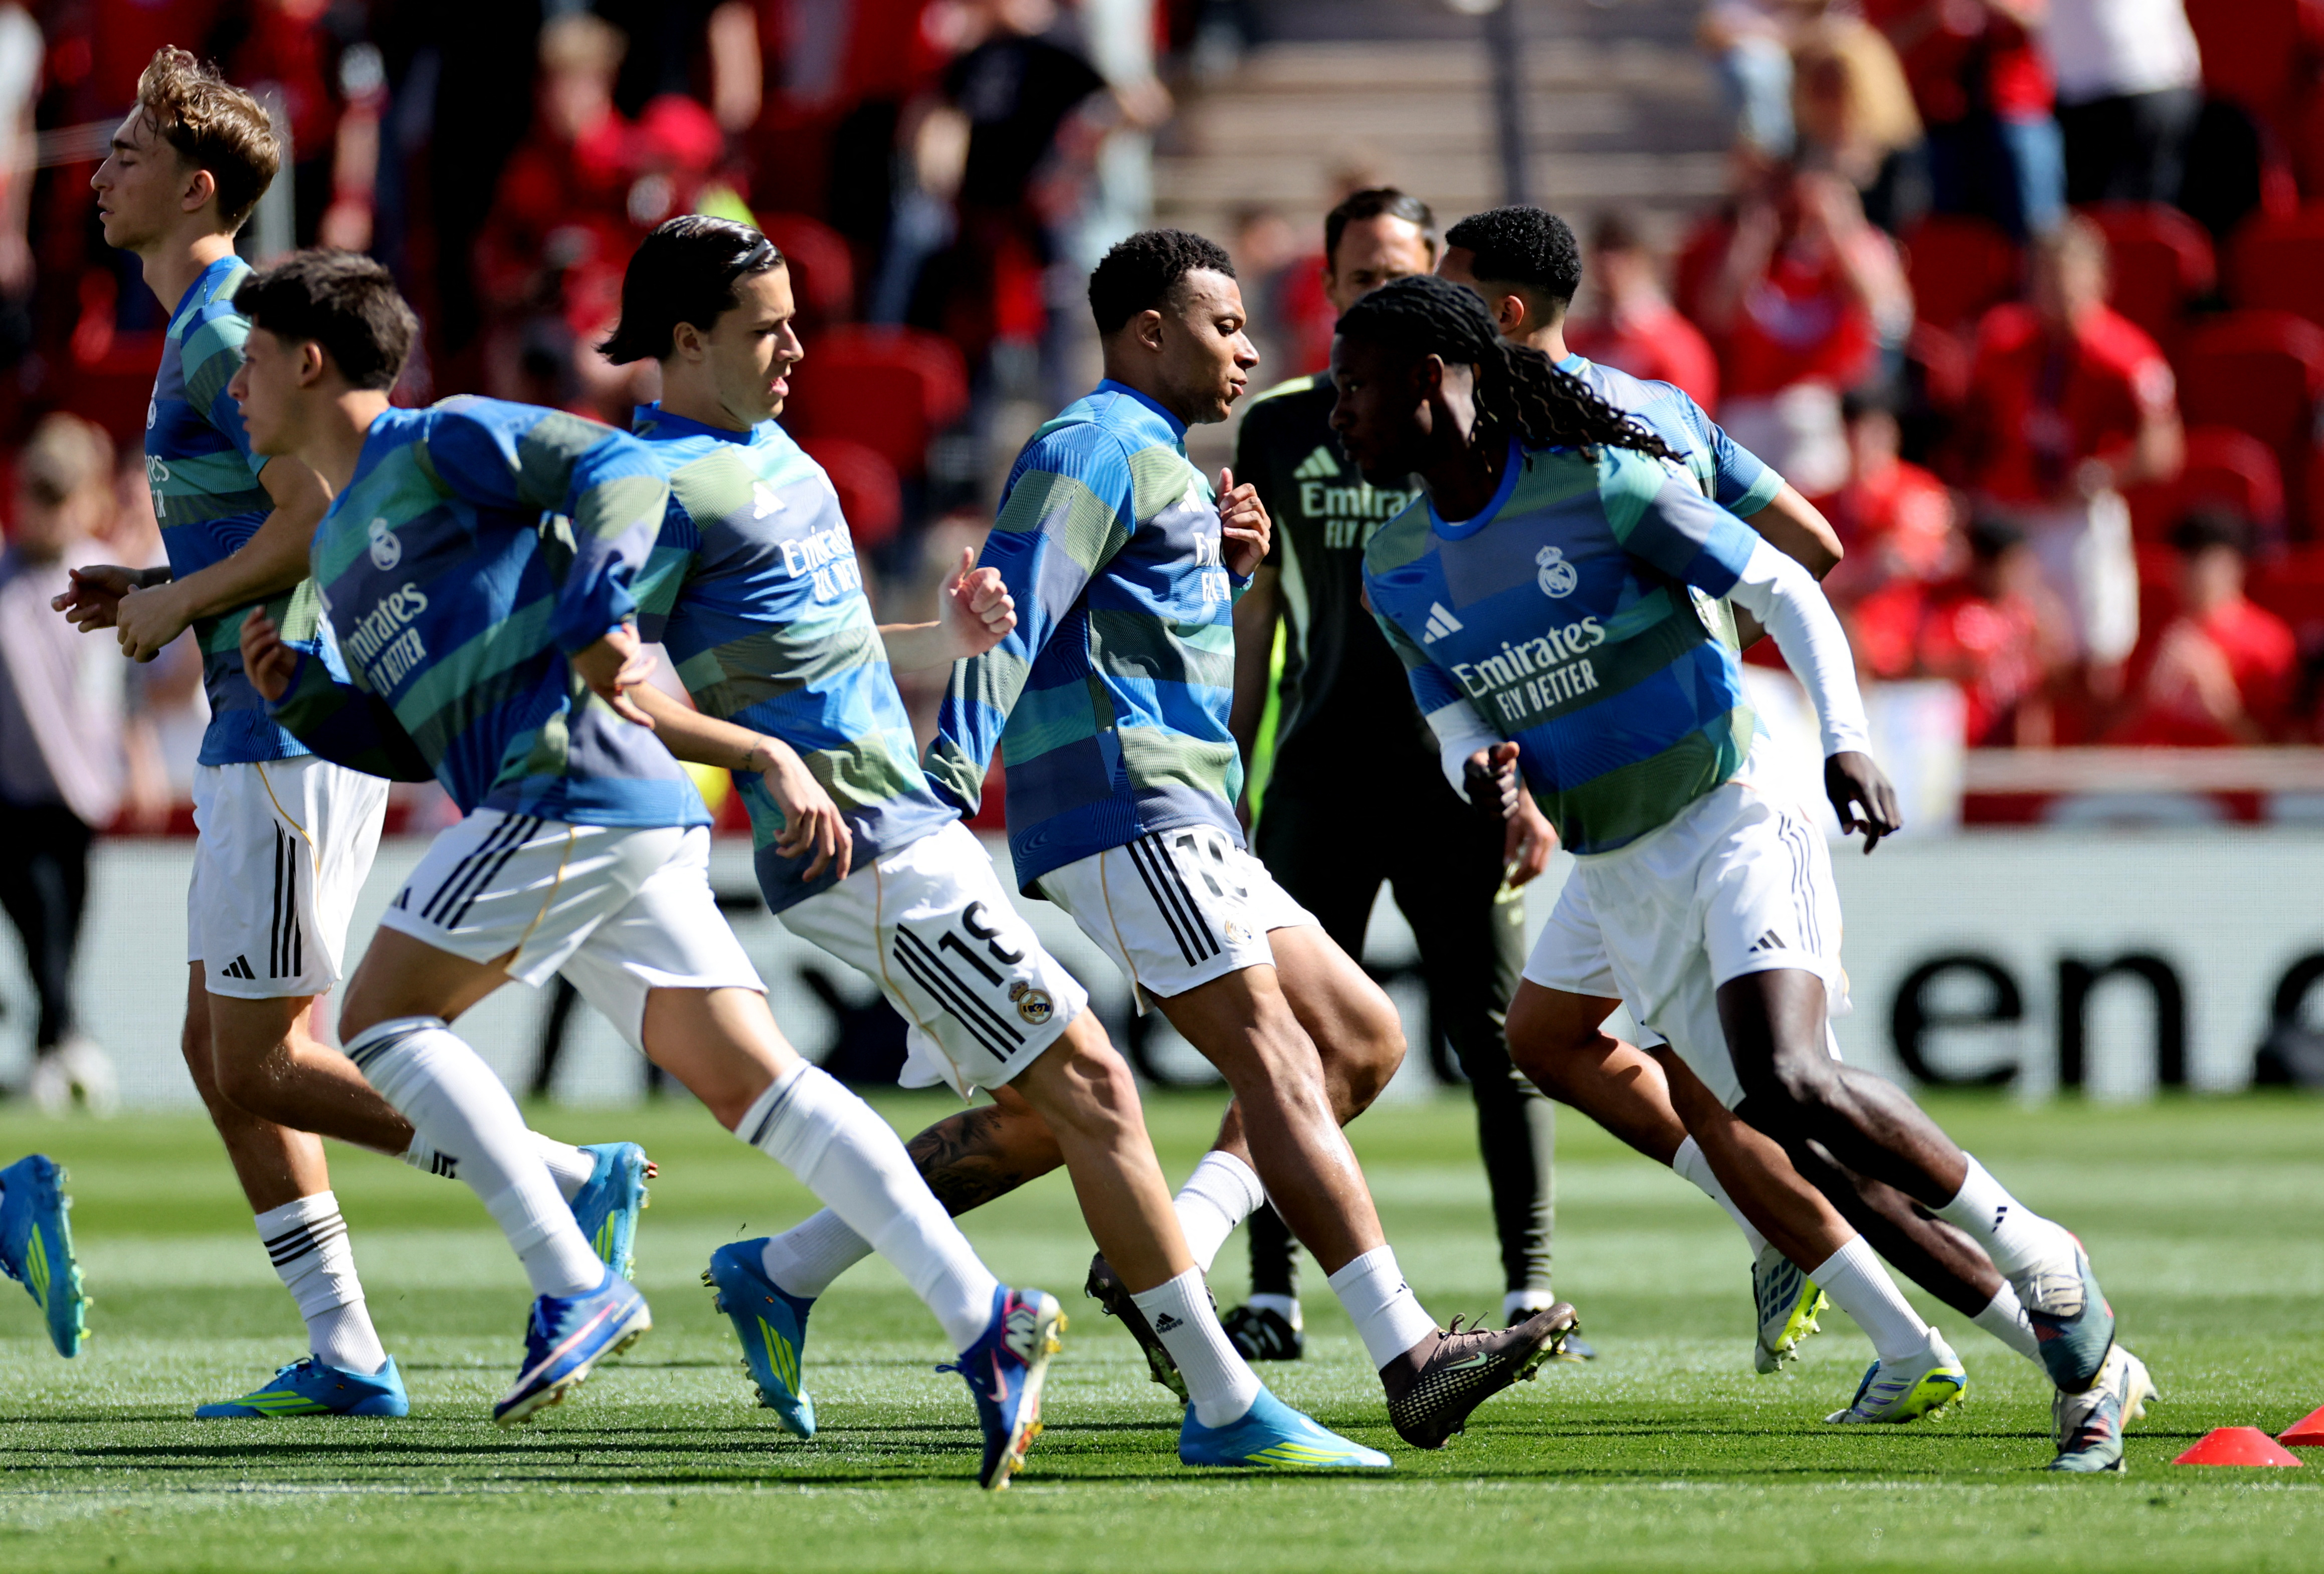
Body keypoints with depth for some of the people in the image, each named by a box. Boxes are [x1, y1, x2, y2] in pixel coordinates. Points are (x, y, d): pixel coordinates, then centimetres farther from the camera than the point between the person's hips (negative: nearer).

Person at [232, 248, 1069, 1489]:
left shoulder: (441, 445, 1)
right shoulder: (339, 544, 28)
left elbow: (619, 469, -10)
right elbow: (416, 737, 30)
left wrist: (598, 608, -22)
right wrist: (298, 696, 15)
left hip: (572, 782, -9)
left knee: (381, 1019, -5)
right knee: (748, 1080, 0)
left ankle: (573, 1288, -11)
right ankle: (984, 1319, -10)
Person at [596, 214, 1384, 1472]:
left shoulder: (770, 451, 18)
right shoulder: (665, 483, -12)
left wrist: (946, 638, 6)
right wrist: (765, 756, -28)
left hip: (916, 830, 10)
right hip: (865, 849, -10)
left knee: (1040, 1108, 12)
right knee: (1090, 1089, -10)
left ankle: (782, 1276, 20)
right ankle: (1225, 1405, -8)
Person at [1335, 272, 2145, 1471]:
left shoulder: (1600, 488, -14)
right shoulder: (1397, 572, 4)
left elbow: (1783, 591, -8)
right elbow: (1456, 723, 9)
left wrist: (1844, 740, -21)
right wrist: (1483, 773, -16)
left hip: (1733, 820, -6)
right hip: (1618, 878, 6)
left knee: (1790, 1084, -25)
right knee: (1774, 1125, 2)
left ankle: (2040, 1263, -10)